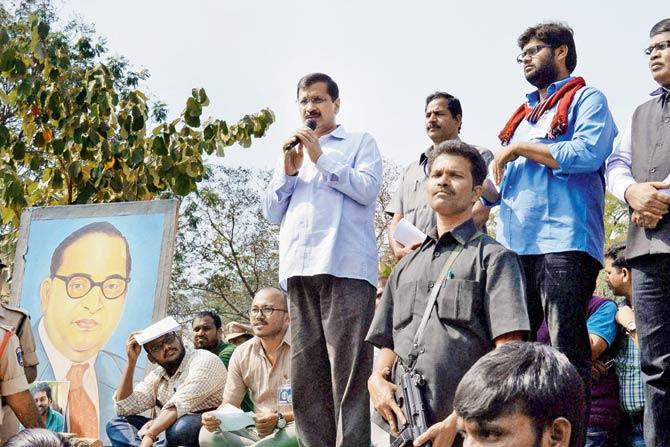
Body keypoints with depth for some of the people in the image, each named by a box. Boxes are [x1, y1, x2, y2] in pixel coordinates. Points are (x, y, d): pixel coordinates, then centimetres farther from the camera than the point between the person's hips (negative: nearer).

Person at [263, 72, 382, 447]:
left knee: (348, 370, -11)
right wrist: (288, 171, 8)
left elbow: (368, 188, -2)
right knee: (306, 373, 1)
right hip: (300, 269, 5)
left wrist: (321, 158, -1)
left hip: (346, 266, -5)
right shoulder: (294, 153, 30)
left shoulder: (361, 143, 16)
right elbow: (273, 213, 22)